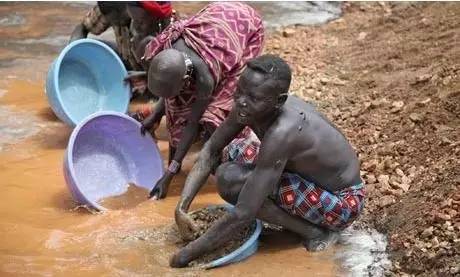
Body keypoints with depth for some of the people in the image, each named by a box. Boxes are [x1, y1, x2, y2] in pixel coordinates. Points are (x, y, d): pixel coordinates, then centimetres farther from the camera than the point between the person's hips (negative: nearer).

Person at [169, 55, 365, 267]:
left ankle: (315, 231, -7)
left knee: (230, 179, -21)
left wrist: (188, 254, -25)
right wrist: (182, 207, -11)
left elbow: (243, 215, -34)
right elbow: (211, 151, 0)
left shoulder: (281, 133, -36)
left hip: (342, 202, -8)